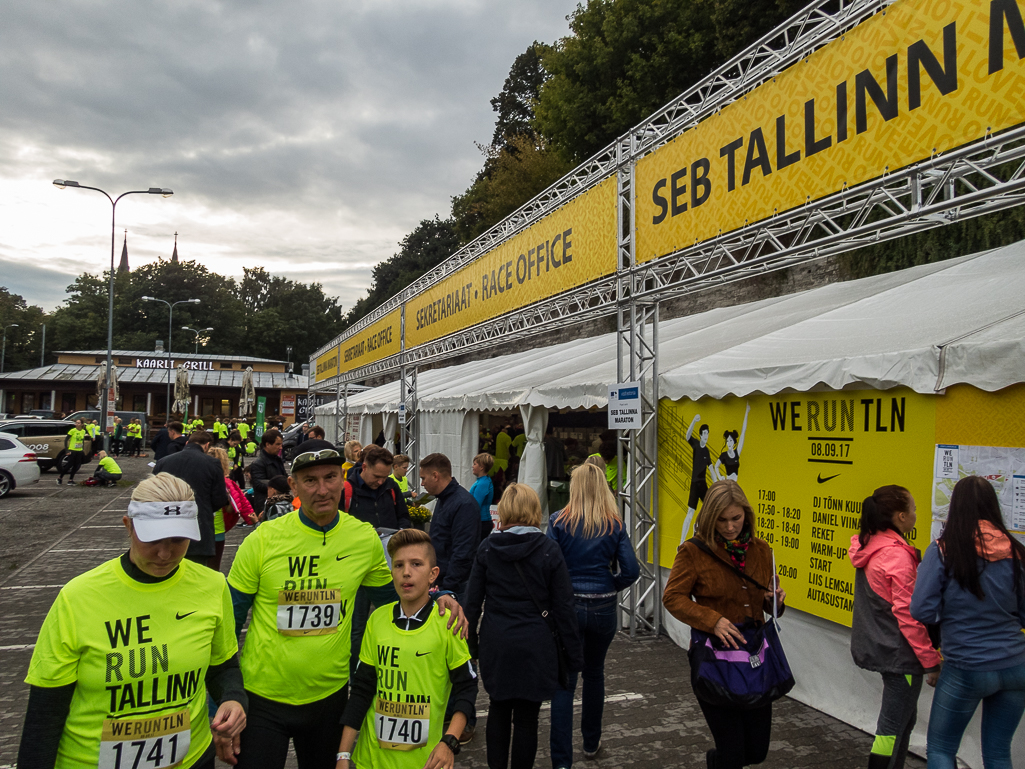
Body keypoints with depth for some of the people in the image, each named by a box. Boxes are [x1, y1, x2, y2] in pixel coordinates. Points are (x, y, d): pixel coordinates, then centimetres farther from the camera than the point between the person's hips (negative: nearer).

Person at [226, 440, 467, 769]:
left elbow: (391, 595, 9)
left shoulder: (364, 538, -7)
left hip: (330, 694, 3)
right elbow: (229, 620, -4)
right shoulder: (263, 539, -14)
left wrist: (437, 598, -9)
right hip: (263, 697, -2)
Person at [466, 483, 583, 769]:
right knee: (526, 717, 8)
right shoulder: (549, 550, -9)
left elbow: (473, 601, 1)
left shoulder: (487, 548, -3)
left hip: (496, 642, 3)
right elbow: (563, 606, -6)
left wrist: (471, 643, 12)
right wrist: (574, 654, 2)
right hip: (534, 644, -2)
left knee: (498, 708, 19)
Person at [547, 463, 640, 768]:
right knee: (594, 673, 21)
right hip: (603, 609, 2)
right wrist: (609, 587, 11)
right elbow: (631, 571, -7)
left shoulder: (559, 522, -7)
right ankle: (591, 743, 37)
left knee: (564, 681, 3)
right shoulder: (615, 526, -2)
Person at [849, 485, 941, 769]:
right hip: (899, 652, -9)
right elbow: (908, 615, -20)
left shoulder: (869, 547, 6)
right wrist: (930, 660, -13)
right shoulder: (897, 556, -21)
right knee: (893, 726, 1)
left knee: (904, 718, 20)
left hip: (878, 647, 9)